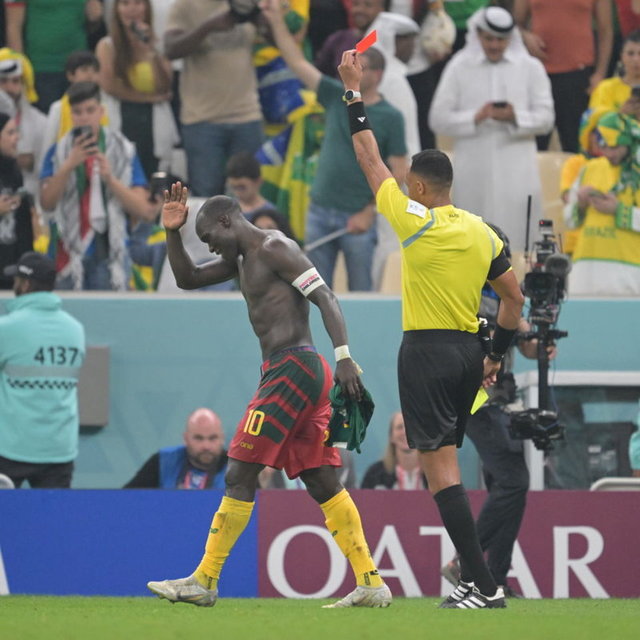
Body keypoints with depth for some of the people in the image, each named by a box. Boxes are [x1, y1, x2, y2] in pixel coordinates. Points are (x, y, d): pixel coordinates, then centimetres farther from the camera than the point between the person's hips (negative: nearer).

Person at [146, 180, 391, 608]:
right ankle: (371, 584, 2)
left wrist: (344, 357, -26)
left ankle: (204, 582, -5)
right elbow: (187, 279, 29)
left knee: (240, 475, -7)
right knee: (322, 483, 6)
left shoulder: (275, 249, -8)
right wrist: (173, 232, 13)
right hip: (289, 373, 10)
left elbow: (326, 297, -16)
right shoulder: (242, 259, 22)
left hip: (294, 367, -10)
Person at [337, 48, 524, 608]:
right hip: (468, 352, 7)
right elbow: (515, 298, 12)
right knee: (446, 463, 15)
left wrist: (354, 93, 7)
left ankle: (484, 584, -19)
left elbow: (370, 160, -2)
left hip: (426, 352, -7)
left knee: (440, 466, -10)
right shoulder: (481, 232, 8)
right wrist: (496, 356, 21)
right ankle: (474, 578, 12)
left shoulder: (416, 222, -9)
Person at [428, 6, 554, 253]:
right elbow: (438, 119, 3)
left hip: (516, 170, 0)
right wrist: (474, 118, -13)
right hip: (473, 173, 0)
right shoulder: (459, 68, 8)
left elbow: (545, 117, 3)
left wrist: (516, 117, -16)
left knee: (518, 239, -7)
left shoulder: (531, 68, 9)